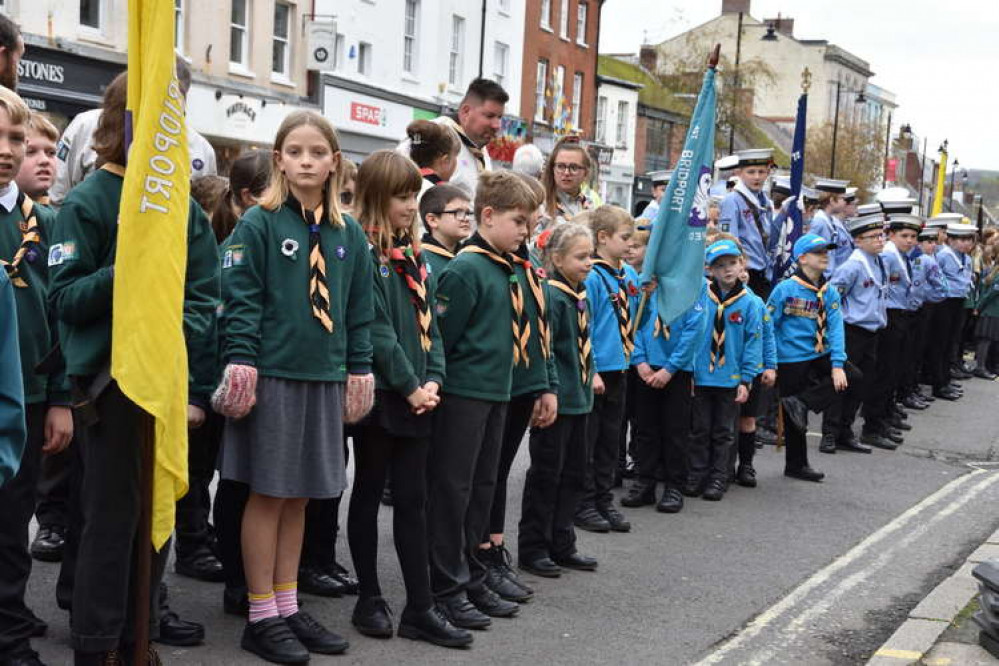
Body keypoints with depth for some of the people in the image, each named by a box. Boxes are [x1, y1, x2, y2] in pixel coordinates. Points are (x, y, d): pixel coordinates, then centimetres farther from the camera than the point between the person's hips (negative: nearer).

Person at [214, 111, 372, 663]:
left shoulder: (348, 234, 10)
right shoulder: (259, 224, -5)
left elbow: (359, 311, 12)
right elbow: (241, 301, -9)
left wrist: (358, 371, 7)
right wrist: (239, 366, -17)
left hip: (325, 379, 5)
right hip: (273, 376, -5)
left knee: (299, 497, 12)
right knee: (269, 494, 2)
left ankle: (287, 607, 22)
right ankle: (261, 617, 12)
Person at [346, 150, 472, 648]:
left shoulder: (413, 255, 14)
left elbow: (429, 322, 13)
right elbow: (376, 329, -15)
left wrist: (432, 380, -1)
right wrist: (409, 386, -13)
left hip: (416, 396, 7)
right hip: (378, 393, -7)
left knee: (413, 498, 6)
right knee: (369, 491, 7)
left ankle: (420, 609, 9)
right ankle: (369, 599, 17)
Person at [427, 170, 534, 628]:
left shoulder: (508, 271, 12)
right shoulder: (465, 269, -15)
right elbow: (440, 336, -15)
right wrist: (436, 382, -11)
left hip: (495, 392, 9)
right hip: (463, 392, -9)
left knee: (482, 488, 14)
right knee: (452, 488, -1)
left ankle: (471, 578, 24)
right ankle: (447, 589, 5)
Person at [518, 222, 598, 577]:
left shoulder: (580, 296, 11)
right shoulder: (550, 295, -16)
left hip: (577, 399, 9)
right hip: (556, 400, -9)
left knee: (573, 472, 14)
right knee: (546, 473, 0)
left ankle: (561, 544, 24)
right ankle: (532, 549, 10)